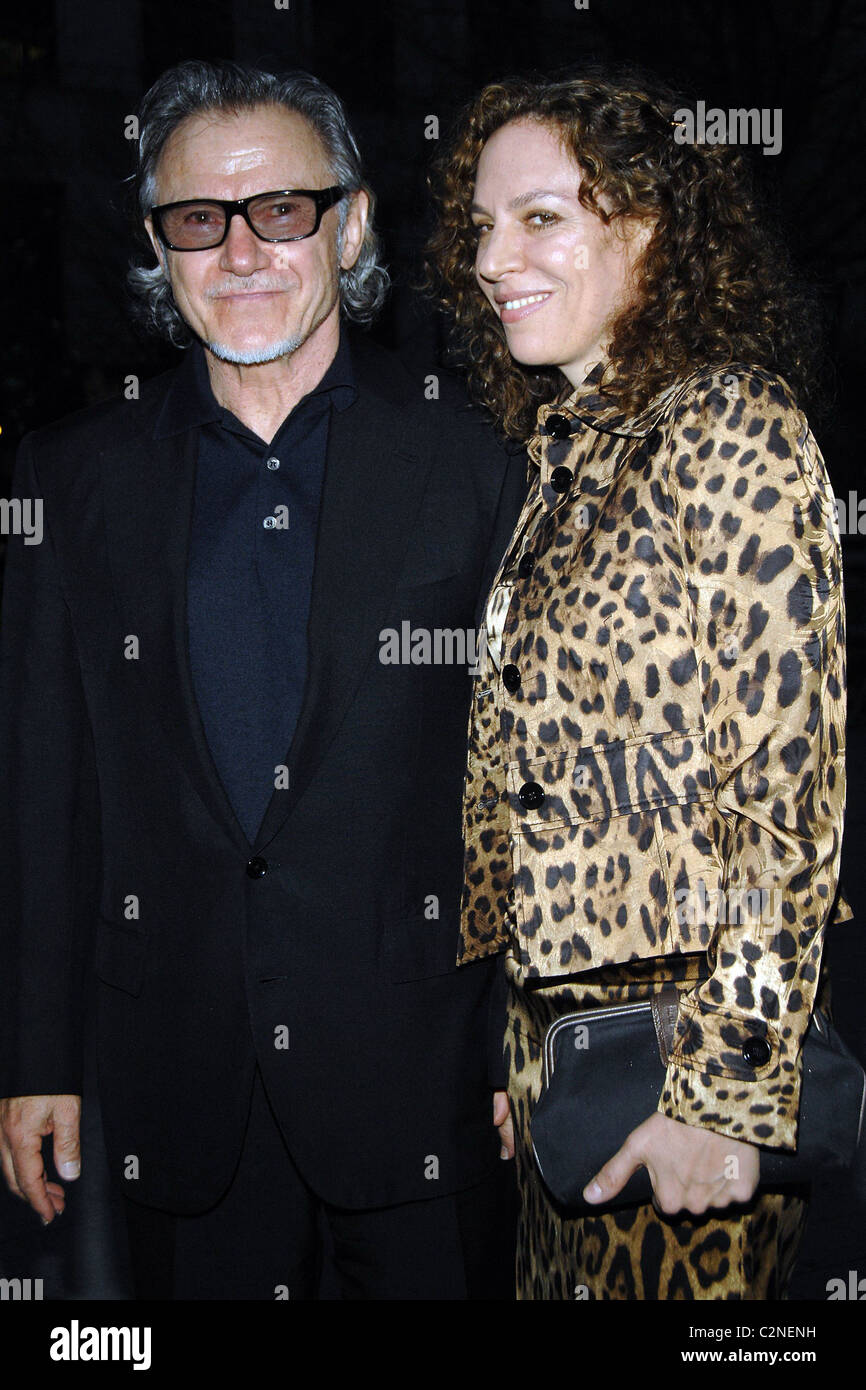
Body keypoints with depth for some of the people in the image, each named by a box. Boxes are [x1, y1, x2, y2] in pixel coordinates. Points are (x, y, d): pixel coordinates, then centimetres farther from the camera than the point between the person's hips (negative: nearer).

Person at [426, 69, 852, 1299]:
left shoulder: (729, 434, -13)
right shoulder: (564, 458, 10)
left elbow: (789, 789, -17)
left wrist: (725, 1091, -18)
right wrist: (531, 1050, 13)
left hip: (685, 1054, -7)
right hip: (559, 1034, 7)